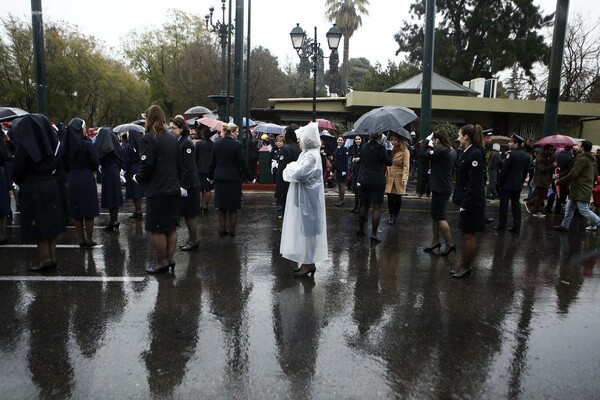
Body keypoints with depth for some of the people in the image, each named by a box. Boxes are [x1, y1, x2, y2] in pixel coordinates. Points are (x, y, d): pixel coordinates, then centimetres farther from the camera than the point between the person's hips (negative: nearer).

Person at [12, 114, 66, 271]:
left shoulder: (24, 145, -13)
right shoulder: (48, 143, 3)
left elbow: (17, 171, -9)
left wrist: (19, 182, 9)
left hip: (32, 188, -6)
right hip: (51, 185, 6)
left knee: (37, 224, 3)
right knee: (50, 222, 11)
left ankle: (45, 260, 9)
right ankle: (53, 258, 17)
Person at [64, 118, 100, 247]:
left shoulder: (68, 145, 1)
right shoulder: (87, 144, -14)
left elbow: (67, 164, 10)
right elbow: (96, 163, -8)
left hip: (73, 181, 5)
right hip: (87, 180, -5)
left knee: (77, 213, 12)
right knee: (89, 213, 5)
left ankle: (81, 239, 17)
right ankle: (89, 240, 9)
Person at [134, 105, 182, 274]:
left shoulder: (149, 138, -11)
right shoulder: (172, 139, 10)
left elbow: (147, 165, -17)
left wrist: (138, 178, 1)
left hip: (157, 191, -7)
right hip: (173, 189, 7)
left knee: (157, 229, 2)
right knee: (171, 227, 13)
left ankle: (162, 262, 10)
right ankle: (170, 259, 20)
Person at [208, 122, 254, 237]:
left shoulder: (216, 145, 3)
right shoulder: (237, 145, -12)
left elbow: (212, 163, 9)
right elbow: (242, 164, -11)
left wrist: (210, 176, 22)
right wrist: (250, 177, -2)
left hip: (219, 178, 4)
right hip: (234, 179, -4)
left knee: (221, 206, 12)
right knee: (233, 206, 7)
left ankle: (222, 229, 14)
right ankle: (232, 229, 10)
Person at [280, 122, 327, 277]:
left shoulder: (312, 156, -18)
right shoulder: (307, 154, 12)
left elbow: (298, 174, -27)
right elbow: (298, 173, 16)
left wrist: (291, 167, -9)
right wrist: (293, 168, -2)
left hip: (307, 199, -10)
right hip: (303, 198, 10)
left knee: (307, 229, -1)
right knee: (304, 229, 14)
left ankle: (309, 263, 10)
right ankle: (307, 261, 24)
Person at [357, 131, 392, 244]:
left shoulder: (364, 147, 4)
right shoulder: (380, 147, -14)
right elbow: (389, 162, -7)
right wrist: (387, 152, 5)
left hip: (364, 179, 6)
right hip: (378, 180, -6)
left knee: (364, 205, 18)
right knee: (377, 207, 0)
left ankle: (360, 229, 27)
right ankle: (373, 234, -2)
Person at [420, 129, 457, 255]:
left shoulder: (440, 150, -18)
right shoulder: (452, 151, 11)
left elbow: (424, 155, -17)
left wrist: (426, 144, -1)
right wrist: (432, 148, 8)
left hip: (440, 189, -10)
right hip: (445, 187, 10)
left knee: (440, 216, -3)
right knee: (434, 214, 16)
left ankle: (450, 244, 3)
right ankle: (435, 241, 25)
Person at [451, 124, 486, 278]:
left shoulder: (475, 154, -18)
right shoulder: (467, 153, 10)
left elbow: (475, 183, -21)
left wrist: (466, 204, -21)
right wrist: (461, 200, 13)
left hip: (472, 202, -9)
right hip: (466, 200, 10)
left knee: (469, 235, 2)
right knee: (466, 234, 16)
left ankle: (466, 267, 14)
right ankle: (464, 265, 26)